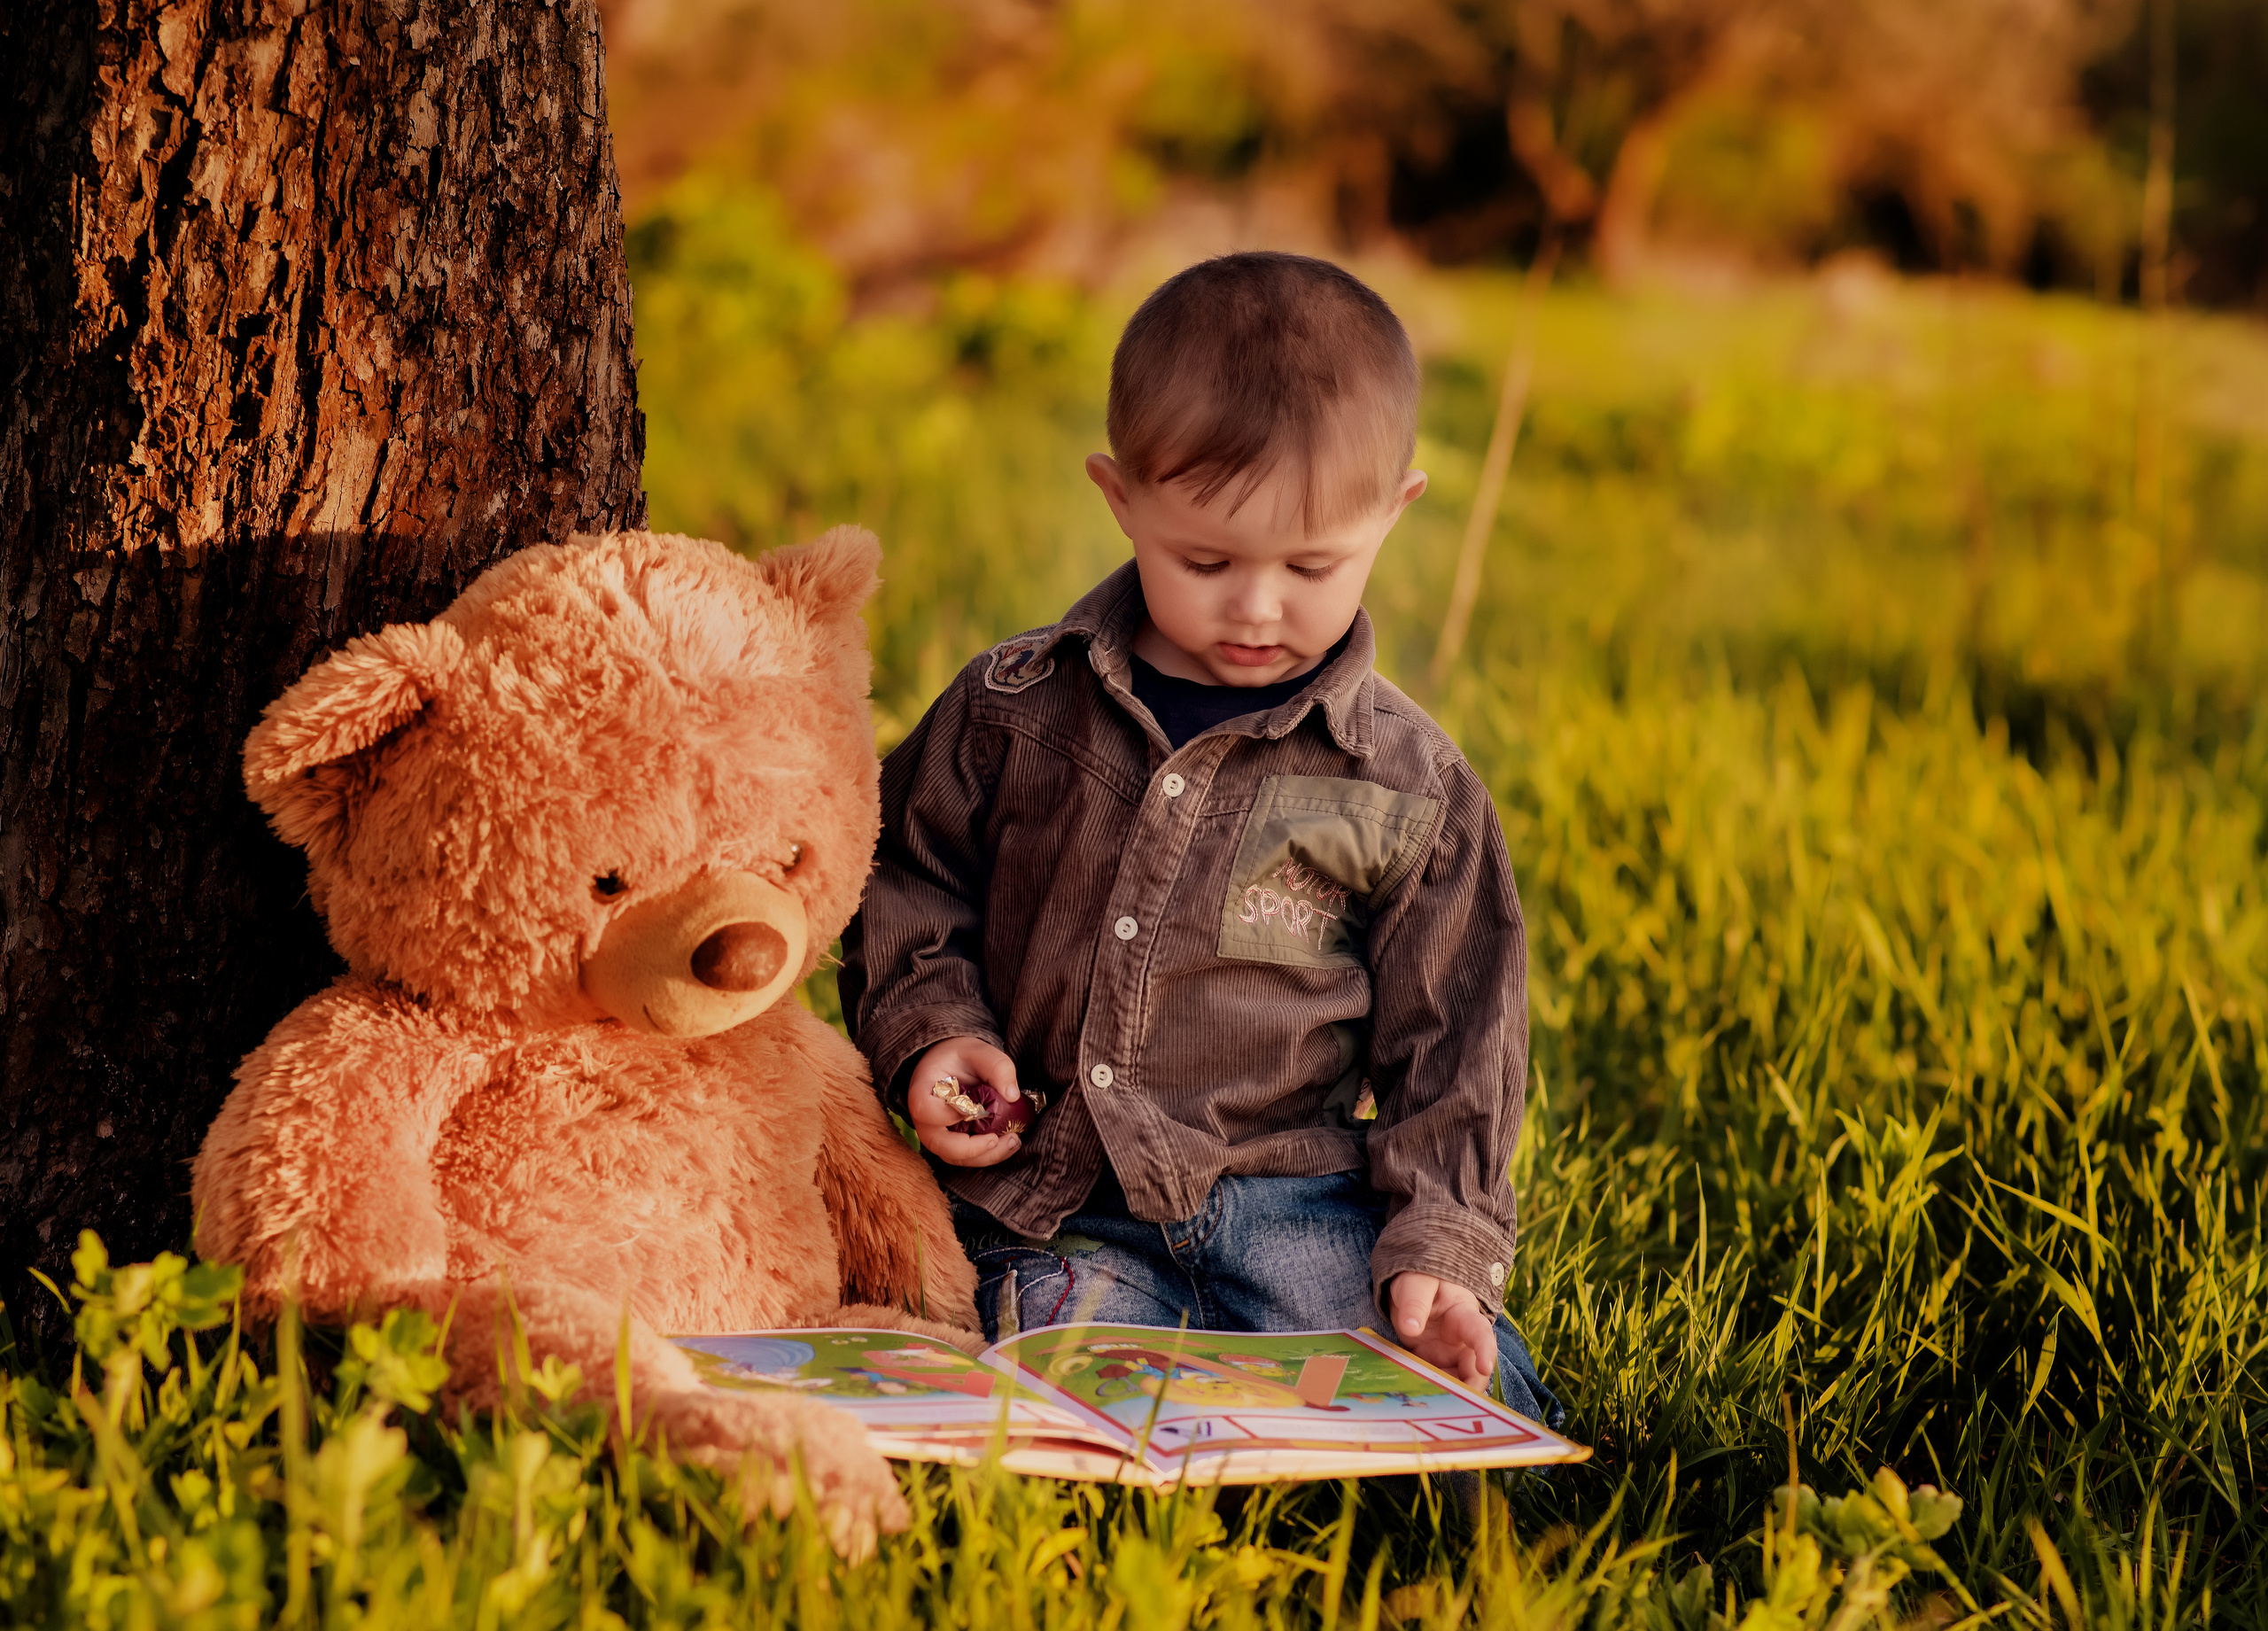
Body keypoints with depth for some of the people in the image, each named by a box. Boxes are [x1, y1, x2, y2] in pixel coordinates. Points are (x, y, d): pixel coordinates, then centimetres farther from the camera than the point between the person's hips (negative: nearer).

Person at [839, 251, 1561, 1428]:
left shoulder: (1409, 787, 3)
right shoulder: (1015, 711, 4)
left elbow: (1450, 1033, 7)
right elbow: (905, 880, 18)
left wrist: (1439, 1245, -5)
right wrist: (928, 1031, -1)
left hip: (1290, 1197, 0)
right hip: (1050, 1199, 0)